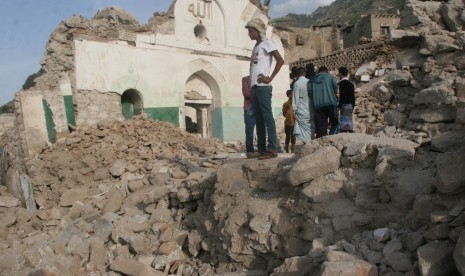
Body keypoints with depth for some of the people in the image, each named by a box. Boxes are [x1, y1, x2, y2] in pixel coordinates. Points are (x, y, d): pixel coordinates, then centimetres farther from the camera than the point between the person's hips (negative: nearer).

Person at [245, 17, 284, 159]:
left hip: (263, 87, -8)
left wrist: (270, 78, -13)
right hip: (255, 87, 9)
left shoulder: (267, 43, 0)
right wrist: (251, 85, 13)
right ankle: (262, 149, 9)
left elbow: (280, 60, -11)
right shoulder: (256, 47, 23)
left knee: (267, 117, -10)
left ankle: (272, 149, -10)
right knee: (258, 119, 6)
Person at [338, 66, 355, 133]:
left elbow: (341, 95, -15)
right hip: (350, 105, 7)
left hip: (345, 105, -7)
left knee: (344, 120, -8)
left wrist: (339, 105, -14)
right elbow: (353, 96, 15)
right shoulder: (351, 83, 15)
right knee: (349, 119, 9)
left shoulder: (342, 83, -7)